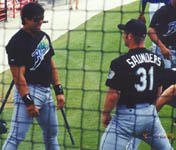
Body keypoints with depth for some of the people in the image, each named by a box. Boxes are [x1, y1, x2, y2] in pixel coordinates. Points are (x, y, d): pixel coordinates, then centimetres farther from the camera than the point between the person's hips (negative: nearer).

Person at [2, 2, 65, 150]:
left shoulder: (44, 36, 11)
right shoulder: (17, 42, -15)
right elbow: (18, 76, -18)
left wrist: (59, 91, 13)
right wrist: (28, 102, -22)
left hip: (46, 92, 8)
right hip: (28, 91, -8)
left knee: (52, 132, 18)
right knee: (16, 136, -13)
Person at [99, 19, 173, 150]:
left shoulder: (121, 63, -16)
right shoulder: (158, 60, 3)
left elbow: (113, 95, -15)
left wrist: (106, 113, 0)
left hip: (126, 116, -5)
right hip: (151, 115, 5)